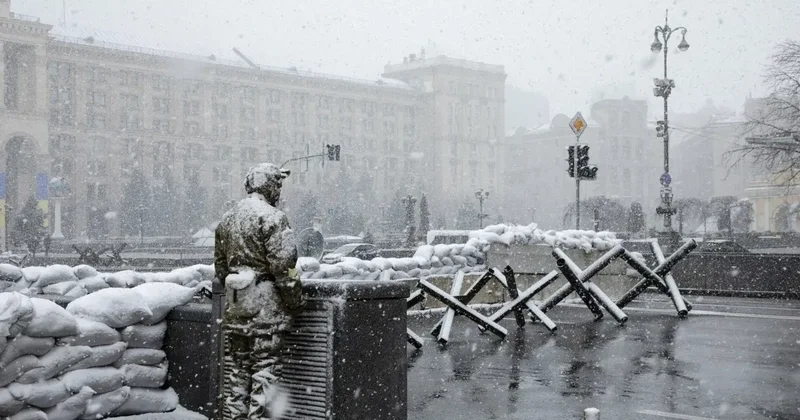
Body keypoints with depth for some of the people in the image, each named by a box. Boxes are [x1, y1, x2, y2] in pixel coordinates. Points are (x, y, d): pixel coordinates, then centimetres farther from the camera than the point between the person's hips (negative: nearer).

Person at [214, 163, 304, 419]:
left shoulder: (227, 218, 13)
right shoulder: (272, 217, -12)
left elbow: (220, 264, 18)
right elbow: (282, 264, -17)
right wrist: (295, 300, -8)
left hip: (234, 303, 7)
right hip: (265, 302, -7)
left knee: (235, 365, 13)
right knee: (264, 365, -1)